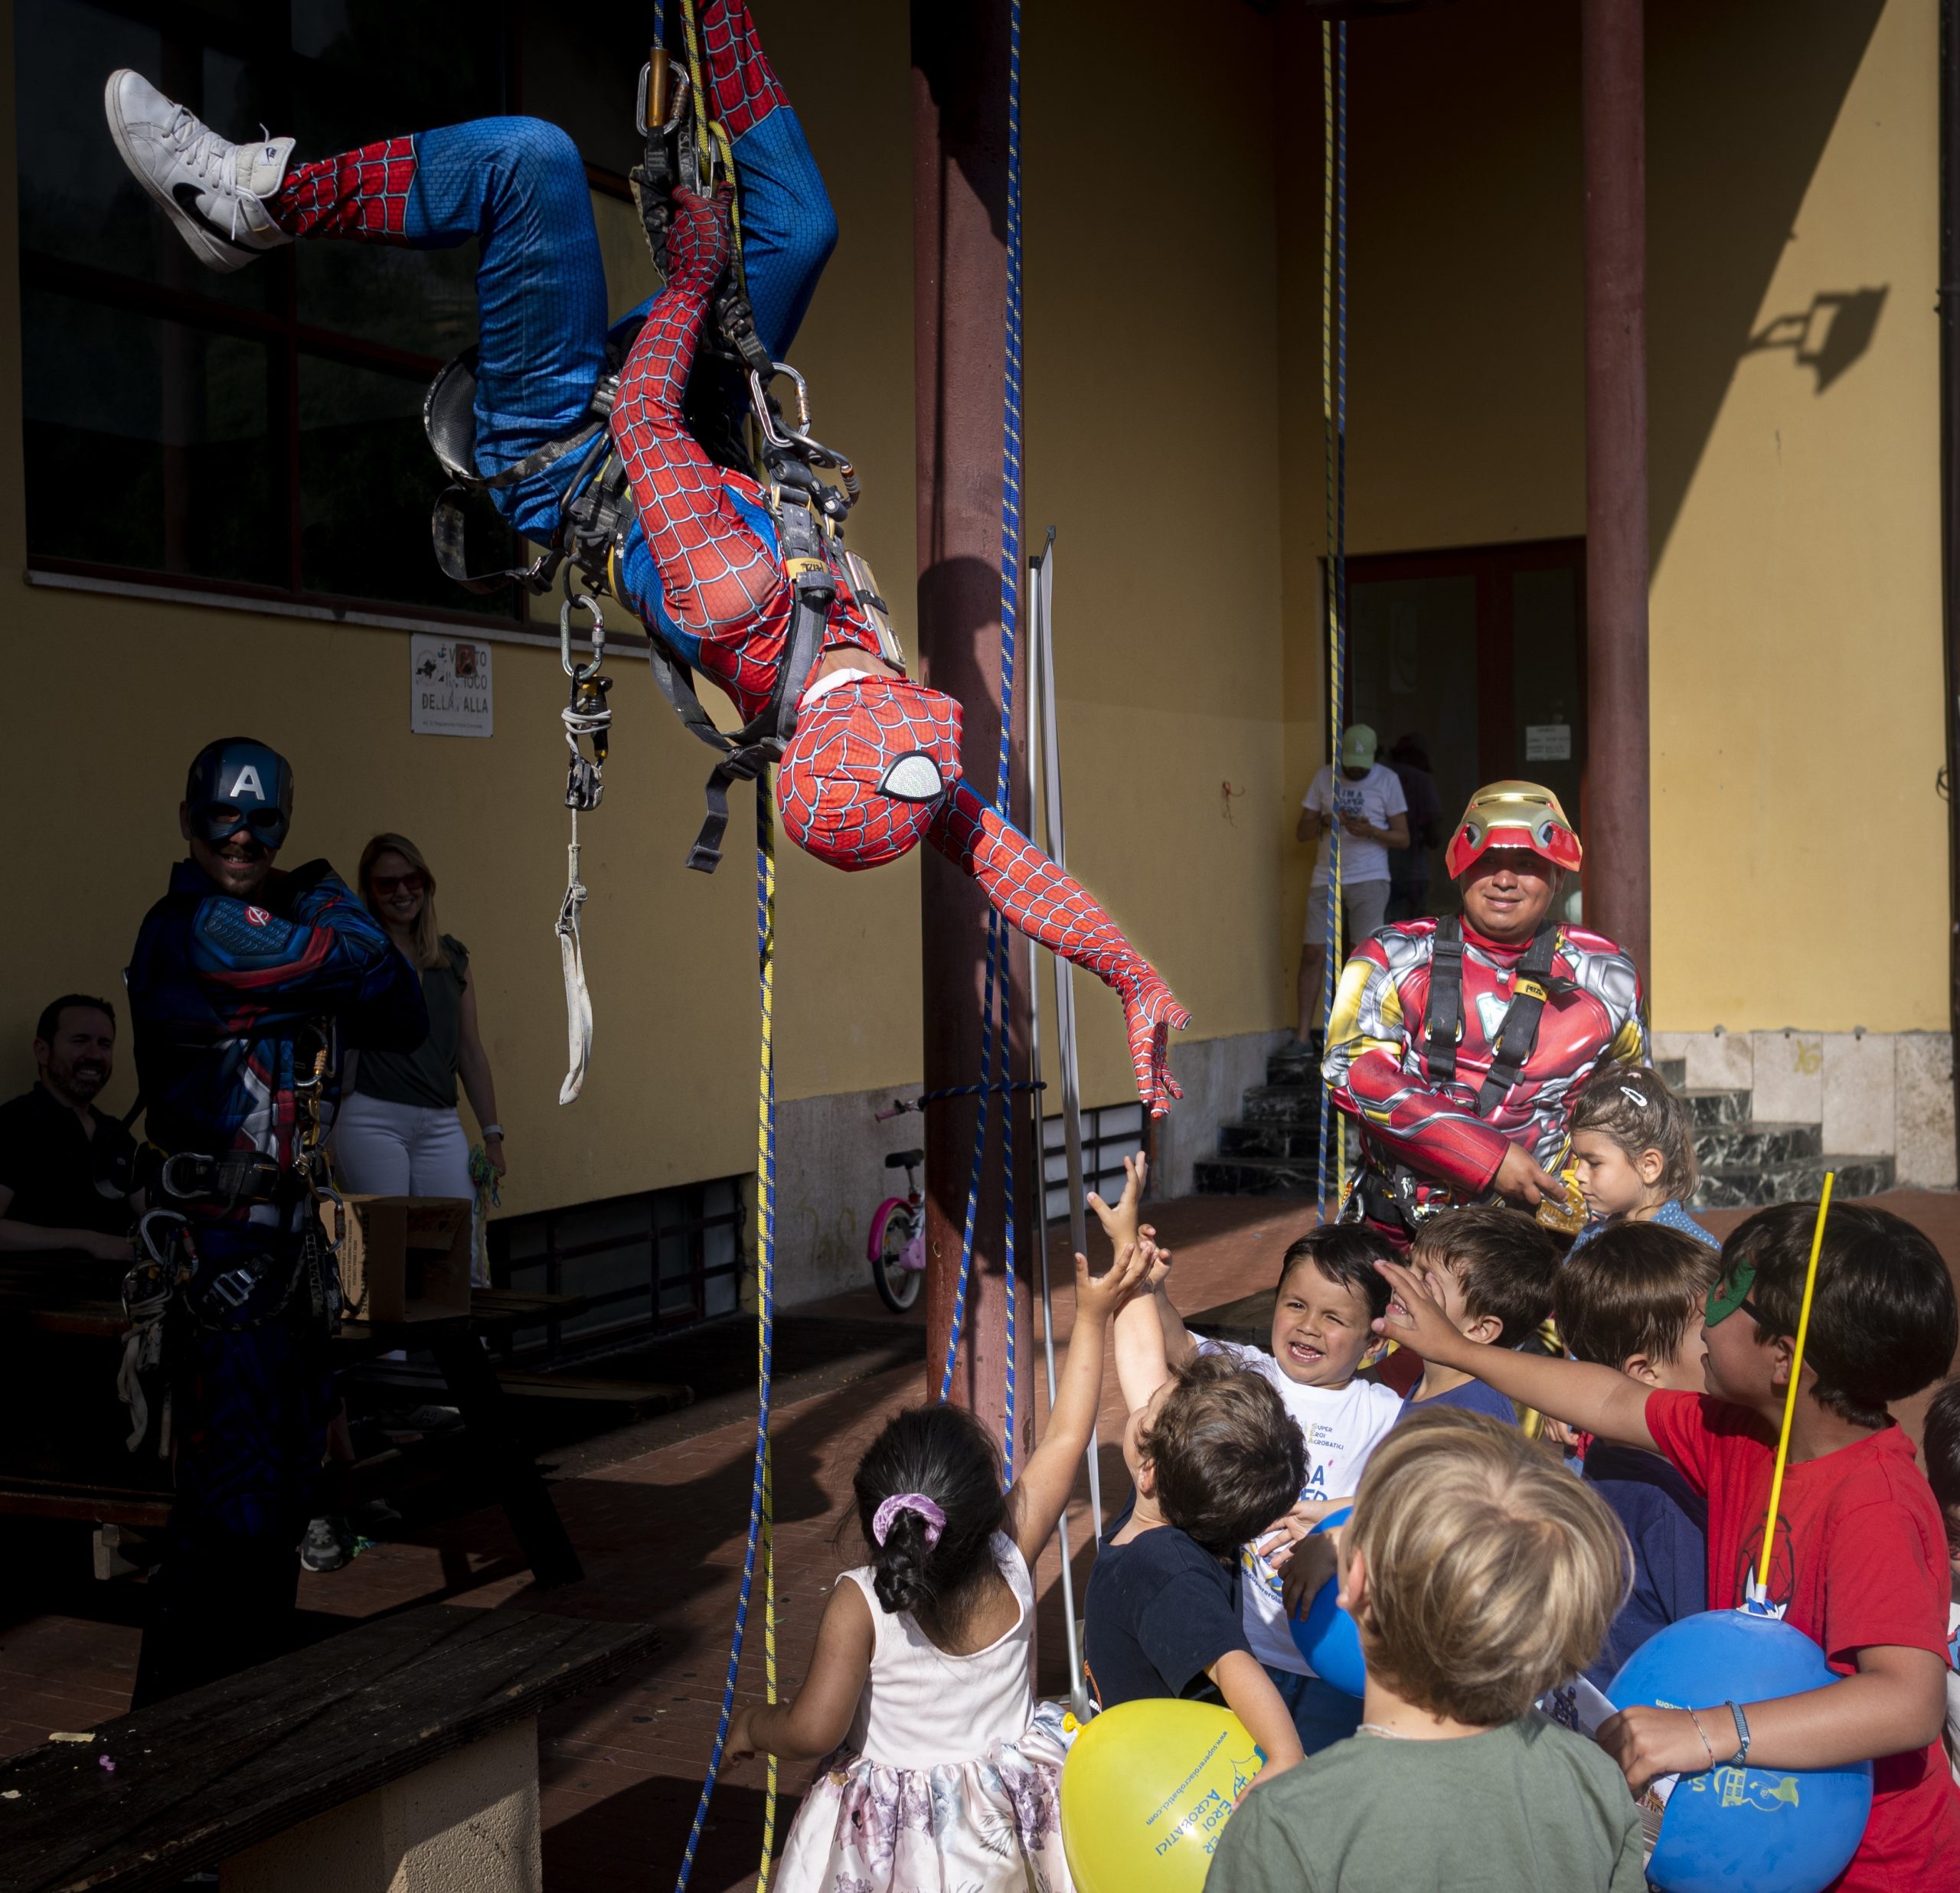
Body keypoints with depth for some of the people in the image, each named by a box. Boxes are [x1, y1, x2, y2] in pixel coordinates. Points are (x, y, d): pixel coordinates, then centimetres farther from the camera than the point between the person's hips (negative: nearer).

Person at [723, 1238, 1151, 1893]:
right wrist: (1092, 1318, -3)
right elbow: (1065, 1438, -9)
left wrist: (751, 1726, -6)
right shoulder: (1012, 1567, -18)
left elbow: (813, 1729, -28)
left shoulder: (858, 1606, -26)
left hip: (889, 1832, -2)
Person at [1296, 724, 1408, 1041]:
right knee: (1313, 954, -2)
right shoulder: (1324, 776, 9)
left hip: (1369, 879, -2)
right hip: (1326, 879, 2)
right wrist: (1326, 823, -13)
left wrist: (1370, 831, -16)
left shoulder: (1387, 780, 3)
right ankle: (1303, 1036, 3)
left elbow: (1403, 837, 3)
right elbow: (1301, 832, 8)